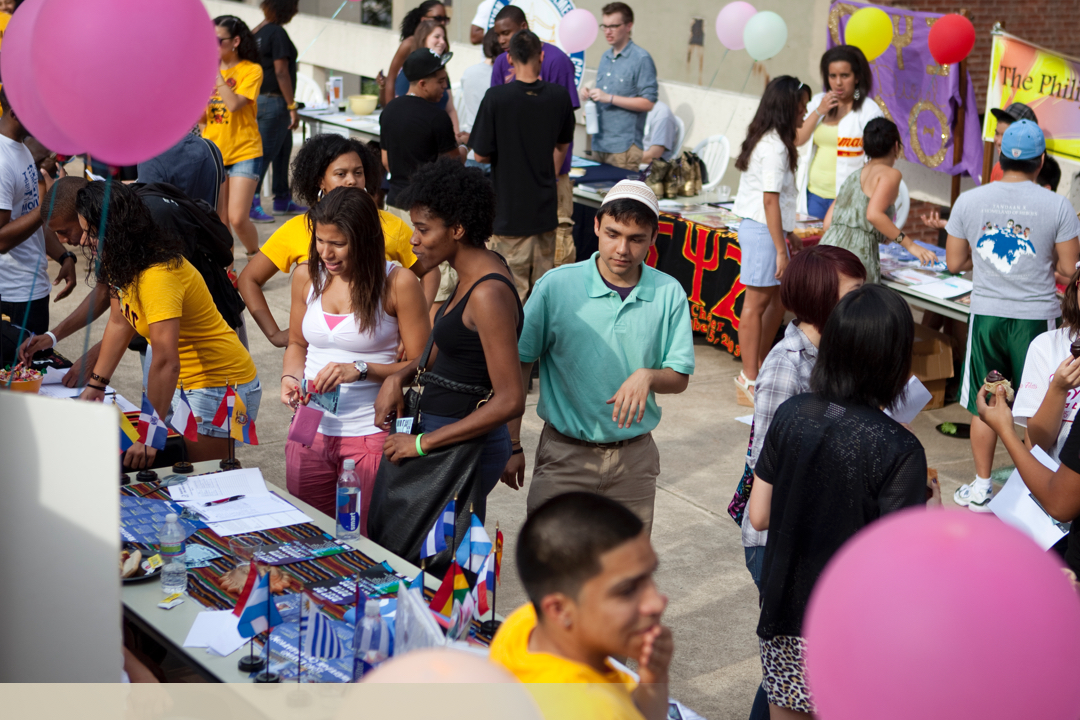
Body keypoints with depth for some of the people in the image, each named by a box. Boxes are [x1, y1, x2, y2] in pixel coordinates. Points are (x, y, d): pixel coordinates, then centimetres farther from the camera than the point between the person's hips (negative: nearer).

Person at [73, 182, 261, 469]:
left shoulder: (158, 276, -31)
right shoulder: (124, 262, -1)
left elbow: (166, 363, -36)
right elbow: (119, 324, 12)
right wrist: (95, 385, 6)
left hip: (221, 386, -9)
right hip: (184, 382, 9)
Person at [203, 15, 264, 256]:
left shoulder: (251, 70, -7)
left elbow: (234, 104, -23)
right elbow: (201, 117, 11)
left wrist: (216, 71, -18)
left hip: (243, 152, -5)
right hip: (212, 152, 5)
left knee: (238, 219, -12)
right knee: (219, 222, 7)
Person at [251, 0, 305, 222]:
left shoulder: (256, 31, 12)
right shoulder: (278, 33, -15)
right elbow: (281, 72, -18)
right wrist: (292, 106, -16)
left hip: (261, 98, 9)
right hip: (274, 101, -9)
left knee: (283, 151, 16)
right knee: (265, 153, -6)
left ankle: (283, 201, 23)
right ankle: (251, 202, -5)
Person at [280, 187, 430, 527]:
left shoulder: (398, 283, -8)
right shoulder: (306, 276, 7)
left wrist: (360, 369, -19)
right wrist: (290, 377, 0)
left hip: (370, 435, -4)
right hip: (310, 431, 5)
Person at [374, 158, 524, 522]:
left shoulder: (488, 294, -22)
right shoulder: (474, 272, 7)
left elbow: (510, 401, -25)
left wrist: (423, 442, -20)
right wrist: (399, 376, 5)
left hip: (465, 447, -9)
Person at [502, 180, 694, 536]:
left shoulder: (669, 294, -3)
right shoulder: (556, 286, -8)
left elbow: (680, 377, 3)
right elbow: (519, 364, 0)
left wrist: (648, 376, -20)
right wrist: (512, 445, 1)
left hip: (634, 456, 2)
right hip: (565, 452, -2)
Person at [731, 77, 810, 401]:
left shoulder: (767, 140, 12)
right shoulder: (775, 147, -17)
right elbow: (770, 201, -20)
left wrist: (788, 235, 26)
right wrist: (781, 250, -19)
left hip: (756, 226, 10)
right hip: (762, 231, -10)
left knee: (778, 298, 16)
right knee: (757, 302, -3)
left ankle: (758, 366, 24)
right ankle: (750, 379, 4)